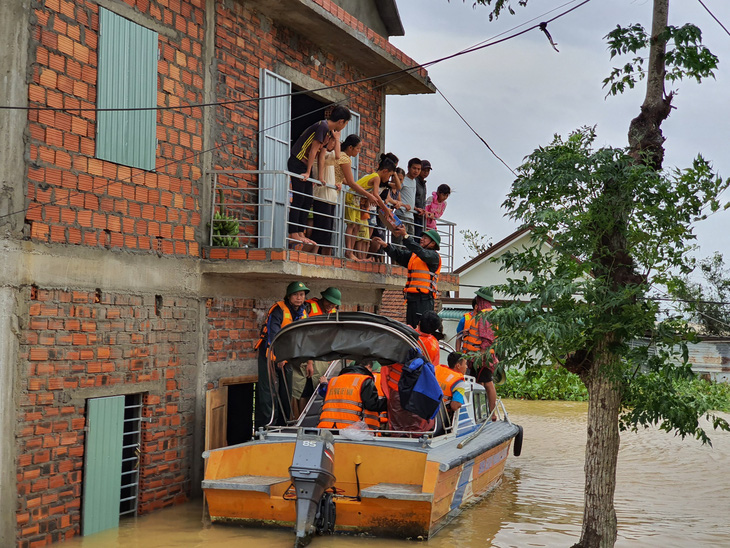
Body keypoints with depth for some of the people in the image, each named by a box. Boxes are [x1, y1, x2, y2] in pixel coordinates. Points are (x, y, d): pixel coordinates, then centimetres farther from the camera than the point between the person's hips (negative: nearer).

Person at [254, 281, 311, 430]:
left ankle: (282, 425, 18)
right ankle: (262, 427, -10)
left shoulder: (303, 313, 6)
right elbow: (273, 333, -28)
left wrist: (309, 362, 12)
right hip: (270, 354, -7)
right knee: (268, 392, -11)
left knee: (286, 392, 9)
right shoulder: (279, 309, -16)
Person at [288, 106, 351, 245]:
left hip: (305, 165, 10)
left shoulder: (329, 131, 14)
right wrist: (308, 172, -16)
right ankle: (294, 233, -10)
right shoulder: (323, 127, -16)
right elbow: (313, 150, -17)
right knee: (298, 198, -11)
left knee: (308, 200, 7)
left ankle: (301, 233, 9)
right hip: (297, 162, -10)